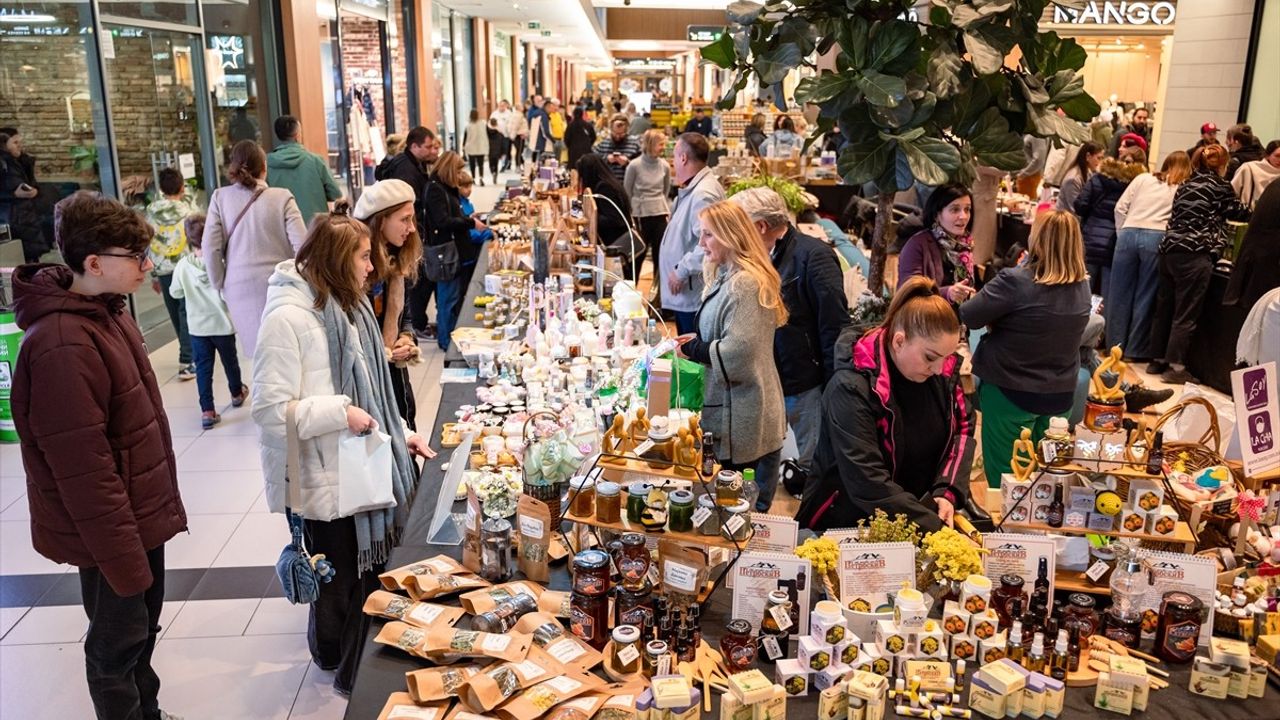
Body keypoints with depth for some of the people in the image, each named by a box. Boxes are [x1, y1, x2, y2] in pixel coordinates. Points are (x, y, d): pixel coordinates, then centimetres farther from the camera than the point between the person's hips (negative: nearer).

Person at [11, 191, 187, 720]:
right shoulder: (62, 348, -27)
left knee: (143, 627, 25)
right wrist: (123, 559, -20)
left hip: (143, 513, 9)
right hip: (111, 533, -9)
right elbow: (85, 471, -26)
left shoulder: (108, 311, 3)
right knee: (118, 645, 10)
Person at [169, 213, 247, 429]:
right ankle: (237, 393, 43)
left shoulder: (182, 266, -9)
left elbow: (175, 292, 3)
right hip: (222, 323, -1)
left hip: (197, 326, 1)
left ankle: (207, 410, -1)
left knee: (203, 366, 5)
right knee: (229, 360, 20)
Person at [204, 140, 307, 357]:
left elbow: (210, 248, -2)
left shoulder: (220, 197, 0)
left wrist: (221, 285, 9)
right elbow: (301, 245, -9)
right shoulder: (281, 197, -5)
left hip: (240, 287, 2)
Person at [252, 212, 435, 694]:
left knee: (370, 575, 18)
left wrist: (398, 433, 12)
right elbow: (269, 410, -22)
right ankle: (348, 677, 33)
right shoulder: (288, 317, -20)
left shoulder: (346, 305, 9)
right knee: (343, 586, 10)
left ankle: (361, 670, 38)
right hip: (326, 480, -8)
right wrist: (340, 413, -22)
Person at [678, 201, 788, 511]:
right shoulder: (726, 276, 12)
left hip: (742, 420, -10)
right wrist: (695, 342, 4)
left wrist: (691, 349, -12)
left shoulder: (745, 283, -19)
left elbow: (737, 350, -24)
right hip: (728, 410, 10)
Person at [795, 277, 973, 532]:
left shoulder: (943, 370, -2)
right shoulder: (852, 388, -20)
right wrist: (937, 530, -27)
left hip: (926, 513, 3)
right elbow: (867, 481, -24)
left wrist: (948, 493, -7)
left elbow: (963, 427, 9)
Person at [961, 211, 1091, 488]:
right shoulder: (1082, 286, -1)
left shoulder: (1016, 281, -21)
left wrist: (996, 315, 2)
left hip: (1009, 392, -5)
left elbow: (967, 317, -17)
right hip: (1061, 395, 6)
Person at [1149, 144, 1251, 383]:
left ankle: (1159, 360, 17)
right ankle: (1175, 366, -4)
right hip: (1195, 254, -7)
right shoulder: (1220, 185, 0)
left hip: (1170, 249, 7)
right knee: (1186, 314, -4)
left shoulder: (1187, 185, 17)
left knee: (1164, 308, 11)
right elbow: (1237, 212, 12)